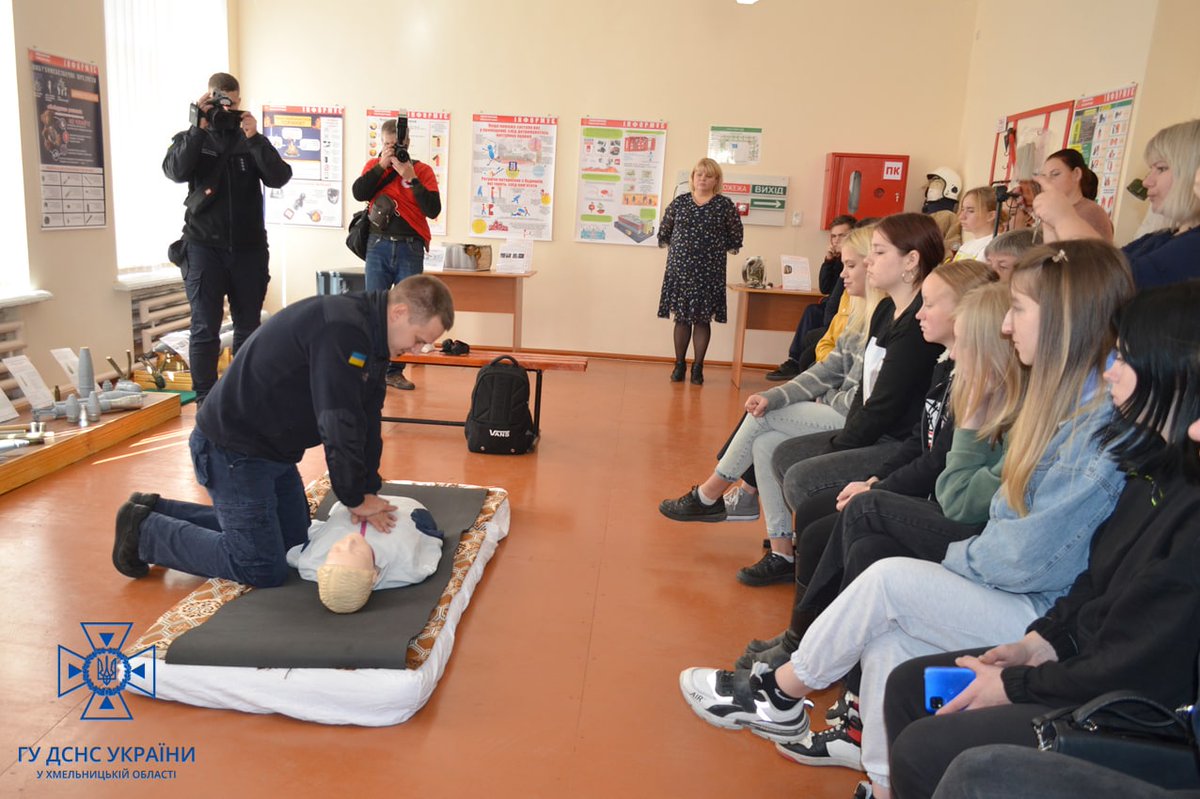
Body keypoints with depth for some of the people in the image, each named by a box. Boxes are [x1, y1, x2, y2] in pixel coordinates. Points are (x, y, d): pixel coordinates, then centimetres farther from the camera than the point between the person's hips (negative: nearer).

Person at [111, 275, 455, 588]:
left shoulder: (369, 333, 3)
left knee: (295, 542, 19)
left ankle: (156, 511, 25)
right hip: (233, 450, -10)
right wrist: (356, 498, -17)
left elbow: (367, 418, 5)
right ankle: (145, 532, 10)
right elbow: (338, 424, -29)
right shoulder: (341, 329, -29)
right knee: (264, 570, -6)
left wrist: (366, 491, -1)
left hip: (274, 449, 10)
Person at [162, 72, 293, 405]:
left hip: (249, 248, 2)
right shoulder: (191, 139, 6)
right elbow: (175, 171, -14)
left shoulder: (251, 140, 9)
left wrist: (254, 137, -16)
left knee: (249, 329, 7)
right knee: (205, 331, -2)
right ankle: (205, 404, 4)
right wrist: (200, 126, -16)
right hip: (204, 247, -2)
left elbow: (279, 178, -6)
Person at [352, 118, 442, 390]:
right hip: (379, 245, 1)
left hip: (410, 248, 0)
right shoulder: (374, 166, 9)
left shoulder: (422, 170, 3)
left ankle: (395, 370, 12)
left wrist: (411, 178, -14)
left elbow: (433, 210, -9)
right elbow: (358, 193, -9)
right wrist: (382, 165, -12)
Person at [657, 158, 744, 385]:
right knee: (681, 317, 5)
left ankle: (698, 367, 10)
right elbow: (663, 233, 15)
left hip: (710, 272, -1)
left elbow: (735, 238, 8)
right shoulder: (679, 202, 6)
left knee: (702, 319, 1)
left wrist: (716, 249, 6)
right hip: (679, 269, 2)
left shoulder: (725, 205, 0)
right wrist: (680, 247, 9)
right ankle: (679, 364, 15)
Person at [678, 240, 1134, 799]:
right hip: (1020, 592, 8)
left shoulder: (1105, 425, -22)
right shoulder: (1070, 396, 9)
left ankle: (778, 695, 3)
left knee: (893, 579, -16)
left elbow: (1028, 559, -22)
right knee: (884, 633, -10)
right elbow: (1013, 516, 12)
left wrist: (953, 558, -5)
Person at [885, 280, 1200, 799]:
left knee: (923, 749, -15)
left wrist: (1015, 686, -13)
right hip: (1083, 657, 9)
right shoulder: (1157, 473, 4)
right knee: (907, 686, 5)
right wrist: (1041, 642, 1)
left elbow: (1139, 670, -24)